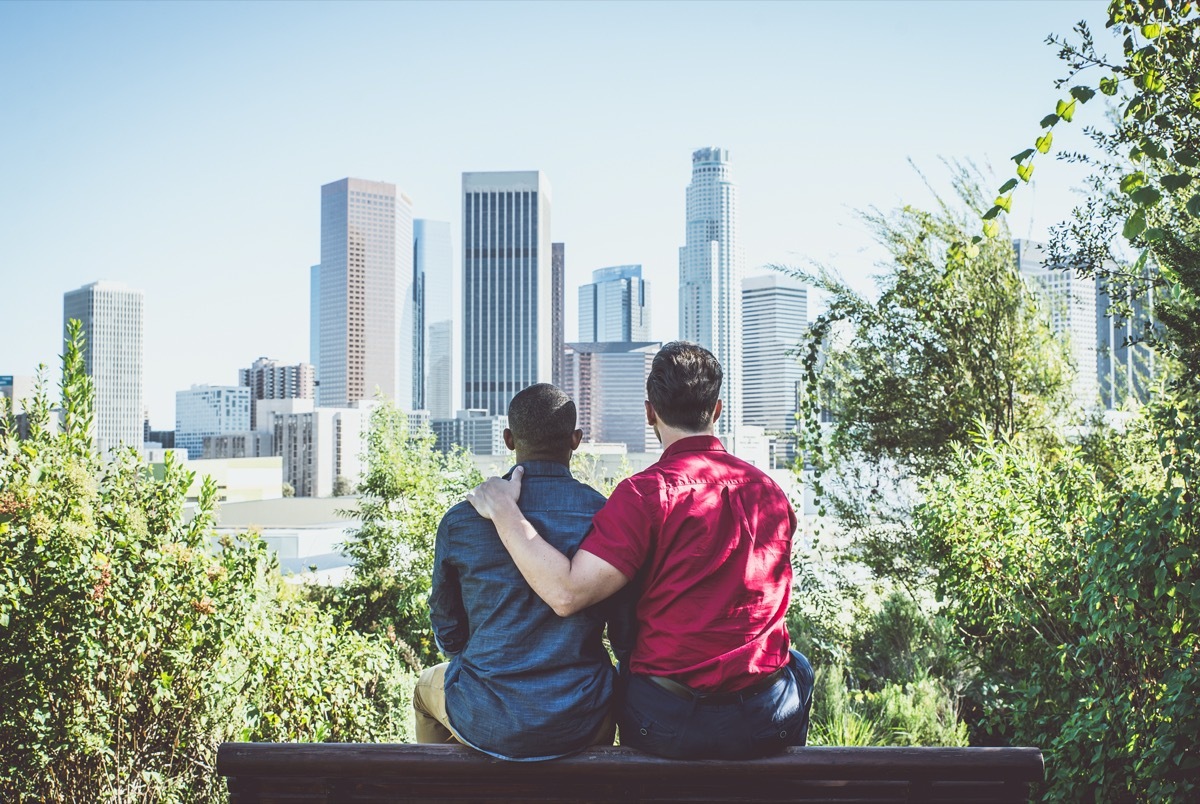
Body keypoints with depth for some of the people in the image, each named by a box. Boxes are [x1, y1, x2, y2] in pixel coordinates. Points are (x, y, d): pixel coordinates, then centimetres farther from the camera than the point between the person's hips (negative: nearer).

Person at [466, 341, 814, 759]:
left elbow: (567, 593, -22)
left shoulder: (646, 493, -17)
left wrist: (504, 511, -13)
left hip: (666, 725, -2)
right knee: (797, 666, 39)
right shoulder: (771, 491, -1)